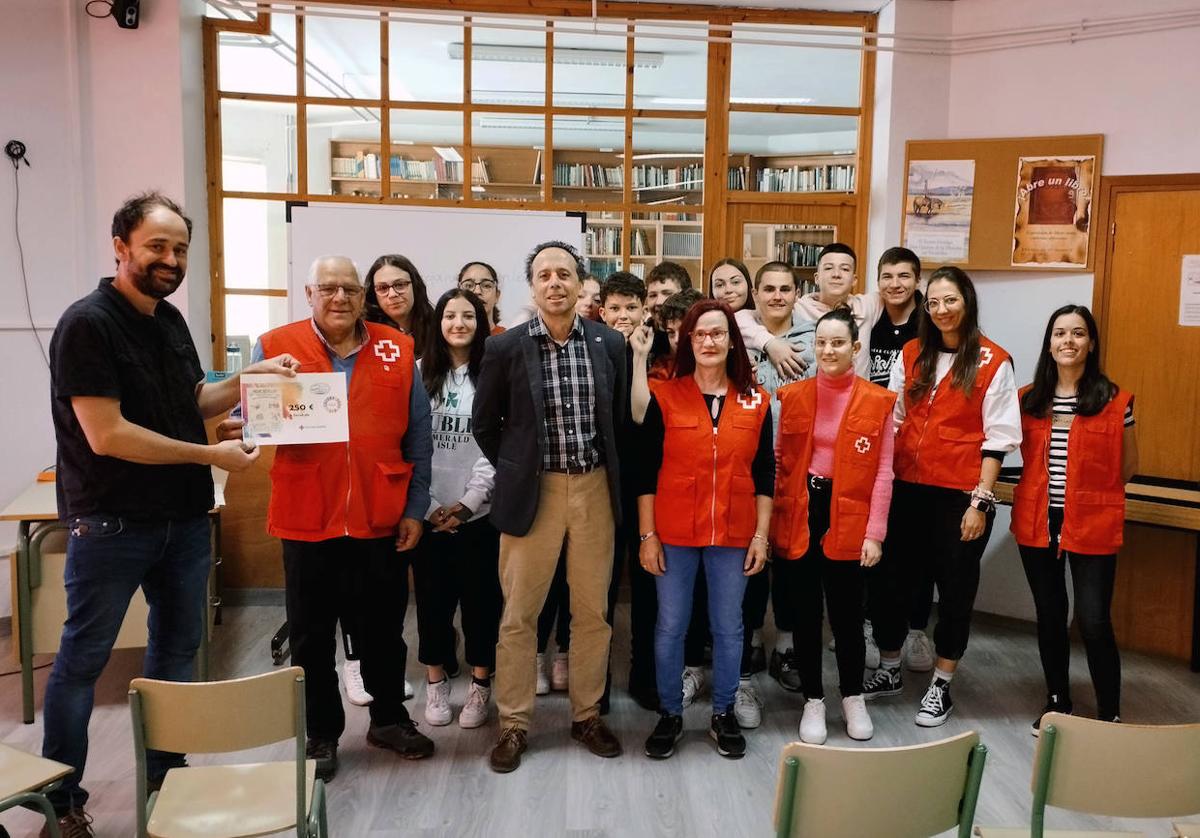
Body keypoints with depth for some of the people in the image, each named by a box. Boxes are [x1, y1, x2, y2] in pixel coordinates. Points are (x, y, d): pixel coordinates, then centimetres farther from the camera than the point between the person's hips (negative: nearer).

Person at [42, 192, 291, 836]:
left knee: (177, 648, 17)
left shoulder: (171, 320, 7)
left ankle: (165, 778, 34)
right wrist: (212, 456, -18)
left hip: (184, 519, 8)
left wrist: (249, 377, 0)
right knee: (82, 659, 8)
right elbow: (106, 435, -23)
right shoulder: (87, 324, -16)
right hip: (111, 525, -7)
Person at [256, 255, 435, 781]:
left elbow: (418, 437, 6)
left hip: (383, 519, 1)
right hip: (308, 519, -1)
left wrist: (415, 508, 3)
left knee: (384, 629, 16)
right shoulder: (275, 347, 1)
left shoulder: (397, 349, 3)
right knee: (311, 636, 11)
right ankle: (321, 733, 29)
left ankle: (388, 718, 35)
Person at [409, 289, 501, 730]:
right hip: (429, 512, 1)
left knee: (481, 597, 5)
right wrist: (428, 506, -6)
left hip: (479, 512, -1)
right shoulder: (420, 374, 5)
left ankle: (480, 684, 20)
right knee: (432, 597, 8)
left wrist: (467, 502, -10)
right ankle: (435, 681, 24)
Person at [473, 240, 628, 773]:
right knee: (519, 614, 5)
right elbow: (484, 423, 5)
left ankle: (588, 715, 27)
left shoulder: (610, 344, 2)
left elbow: (620, 419, 10)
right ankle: (513, 724, 20)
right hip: (532, 491, -2)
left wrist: (610, 475, 6)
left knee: (593, 611, 11)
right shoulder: (505, 348, -4)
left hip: (594, 489, 2)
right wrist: (514, 472, 3)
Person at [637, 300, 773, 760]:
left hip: (733, 535, 1)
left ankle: (724, 714, 29)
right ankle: (669, 714, 26)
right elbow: (647, 472, -3)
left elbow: (765, 474, 5)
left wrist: (761, 535, 1)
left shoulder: (756, 401, 2)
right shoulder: (665, 397, -3)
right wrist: (647, 535, -6)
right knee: (670, 626, 8)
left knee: (728, 627, 11)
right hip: (674, 533, -1)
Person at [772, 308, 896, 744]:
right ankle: (813, 700, 26)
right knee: (805, 612, 10)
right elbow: (781, 461, 5)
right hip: (799, 515, 2)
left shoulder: (878, 401, -2)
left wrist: (875, 532, -8)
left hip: (848, 517, -1)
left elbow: (882, 472, -3)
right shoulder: (792, 395, 3)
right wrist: (773, 520, -1)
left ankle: (853, 697, 30)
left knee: (847, 612, 8)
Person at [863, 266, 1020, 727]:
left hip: (961, 495, -4)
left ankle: (940, 686, 23)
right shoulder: (911, 355, 7)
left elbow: (997, 439, -6)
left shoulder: (993, 362, -5)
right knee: (893, 578, 11)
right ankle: (888, 671, 30)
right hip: (907, 487, 4)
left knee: (955, 586, 8)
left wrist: (981, 501, -11)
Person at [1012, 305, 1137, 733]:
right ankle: (1057, 702, 30)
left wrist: (1090, 492, 4)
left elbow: (1128, 465, 6)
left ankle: (1109, 716, 12)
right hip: (1037, 522, 3)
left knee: (1093, 622, -4)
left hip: (1092, 525, -3)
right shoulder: (1028, 400, 4)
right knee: (1050, 616, 14)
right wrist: (1046, 490, 4)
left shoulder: (1116, 401, -4)